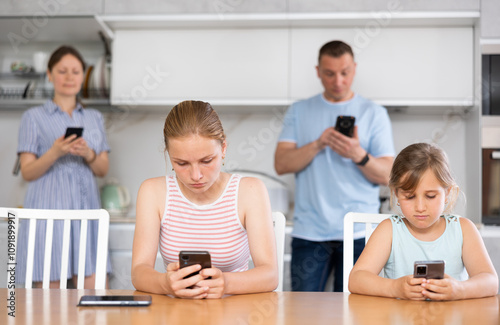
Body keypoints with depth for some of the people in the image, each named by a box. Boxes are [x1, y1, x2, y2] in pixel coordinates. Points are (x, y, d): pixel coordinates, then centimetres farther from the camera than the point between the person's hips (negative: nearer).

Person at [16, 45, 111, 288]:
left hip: (86, 210, 3)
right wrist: (55, 153, -16)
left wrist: (89, 154, -7)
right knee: (50, 291, -5)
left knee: (94, 291, -5)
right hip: (48, 210, -3)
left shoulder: (95, 118, 18)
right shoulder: (34, 117, 7)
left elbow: (103, 170, 14)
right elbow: (27, 172, 1)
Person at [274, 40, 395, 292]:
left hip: (359, 233, -1)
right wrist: (318, 144, -14)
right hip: (309, 232, 1)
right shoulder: (299, 112, 11)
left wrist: (358, 155, -19)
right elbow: (281, 164, 1)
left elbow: (386, 175, 0)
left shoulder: (374, 114, 7)